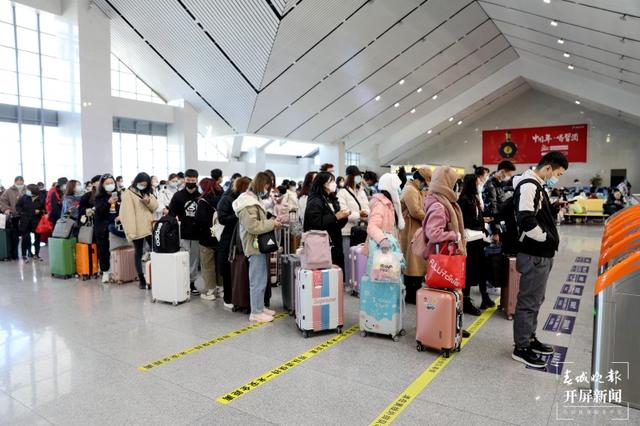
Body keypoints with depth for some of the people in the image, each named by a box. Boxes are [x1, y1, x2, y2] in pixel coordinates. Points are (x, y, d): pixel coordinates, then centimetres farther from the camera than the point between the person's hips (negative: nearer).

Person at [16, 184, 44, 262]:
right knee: (25, 238, 2)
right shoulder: (24, 197, -3)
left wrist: (40, 211, -17)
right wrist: (21, 213, -3)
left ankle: (36, 254, 21)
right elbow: (18, 205, 8)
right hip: (25, 221, 0)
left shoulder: (41, 198, -6)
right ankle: (24, 255, 11)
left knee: (37, 238, 8)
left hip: (37, 221, 0)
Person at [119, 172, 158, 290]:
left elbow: (155, 206, 12)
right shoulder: (128, 194, -6)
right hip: (138, 229, -6)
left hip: (150, 227, 6)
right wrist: (131, 231, -22)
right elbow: (128, 213, -14)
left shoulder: (147, 193, 15)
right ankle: (141, 280, 11)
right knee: (139, 253, 5)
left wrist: (149, 202, -11)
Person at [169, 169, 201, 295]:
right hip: (182, 234, -2)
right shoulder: (178, 196, 1)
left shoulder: (200, 197, 4)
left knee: (194, 260, 9)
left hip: (196, 234, 2)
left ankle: (192, 282, 21)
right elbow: (171, 214, 1)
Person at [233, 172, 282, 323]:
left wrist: (270, 222, 7)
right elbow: (252, 226, -25)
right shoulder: (248, 203, -17)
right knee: (258, 280, -2)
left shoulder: (253, 199, 16)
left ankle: (260, 307, 27)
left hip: (259, 244, 10)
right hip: (255, 245, -10)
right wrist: (272, 224, -17)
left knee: (261, 279, 17)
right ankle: (256, 313, 8)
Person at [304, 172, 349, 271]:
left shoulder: (332, 200, 16)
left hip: (335, 245, 7)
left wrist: (344, 217, 1)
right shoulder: (315, 201, -6)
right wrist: (335, 217, -17)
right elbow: (316, 223, -19)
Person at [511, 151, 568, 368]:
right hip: (534, 255, -10)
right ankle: (521, 348, 10)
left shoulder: (536, 185, 15)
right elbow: (526, 220, -28)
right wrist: (548, 238, -16)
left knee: (535, 300, 19)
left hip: (541, 254, 10)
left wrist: (553, 208, 7)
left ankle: (530, 338, 33)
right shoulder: (529, 185, -18)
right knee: (529, 301, -1)